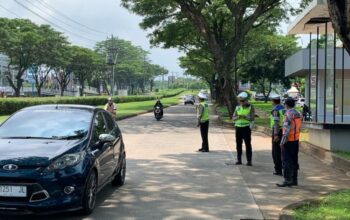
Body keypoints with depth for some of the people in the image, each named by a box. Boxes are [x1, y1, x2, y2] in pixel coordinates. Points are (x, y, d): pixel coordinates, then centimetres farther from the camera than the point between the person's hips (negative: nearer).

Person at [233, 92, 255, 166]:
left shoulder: (250, 107, -2)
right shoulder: (237, 107, 9)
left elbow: (252, 118, -8)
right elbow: (233, 118, 7)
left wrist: (244, 117, -24)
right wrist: (238, 117, -15)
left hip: (246, 127, -4)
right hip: (238, 127, 4)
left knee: (248, 144, -4)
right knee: (238, 144, 6)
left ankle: (249, 161, -1)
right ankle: (239, 160, 14)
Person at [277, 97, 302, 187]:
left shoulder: (288, 114, -16)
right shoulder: (297, 113, 10)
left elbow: (286, 129, -20)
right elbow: (298, 127, 15)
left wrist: (282, 142, -17)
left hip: (289, 140, -8)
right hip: (296, 140, 8)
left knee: (286, 161, -4)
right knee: (294, 160, 13)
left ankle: (288, 180, -4)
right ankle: (294, 180, 17)